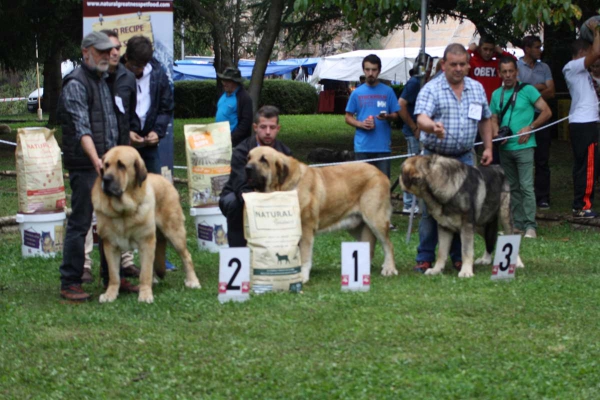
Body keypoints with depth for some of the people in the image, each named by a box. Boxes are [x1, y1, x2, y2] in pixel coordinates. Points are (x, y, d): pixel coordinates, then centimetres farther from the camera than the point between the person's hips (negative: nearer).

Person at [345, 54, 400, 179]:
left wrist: (387, 117, -16)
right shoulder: (357, 93, 6)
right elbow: (348, 117, 10)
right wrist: (360, 124, -10)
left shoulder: (388, 91, 4)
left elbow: (395, 114, 7)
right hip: (362, 146, 1)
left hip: (383, 145, -1)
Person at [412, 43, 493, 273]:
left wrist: (488, 147, 11)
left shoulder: (477, 89, 9)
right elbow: (421, 118, -22)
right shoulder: (431, 89, -7)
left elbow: (485, 120, 19)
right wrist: (433, 126, -44)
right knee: (431, 209, -2)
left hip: (464, 158, 4)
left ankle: (459, 256, 16)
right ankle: (425, 258, 4)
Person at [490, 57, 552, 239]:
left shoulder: (527, 90, -4)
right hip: (505, 148, 6)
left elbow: (546, 112, -4)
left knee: (526, 186, -12)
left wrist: (529, 128, -13)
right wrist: (496, 133, -3)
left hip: (523, 146, -6)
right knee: (512, 188, 10)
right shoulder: (497, 94, 11)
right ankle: (518, 224, 16)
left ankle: (530, 226, -11)